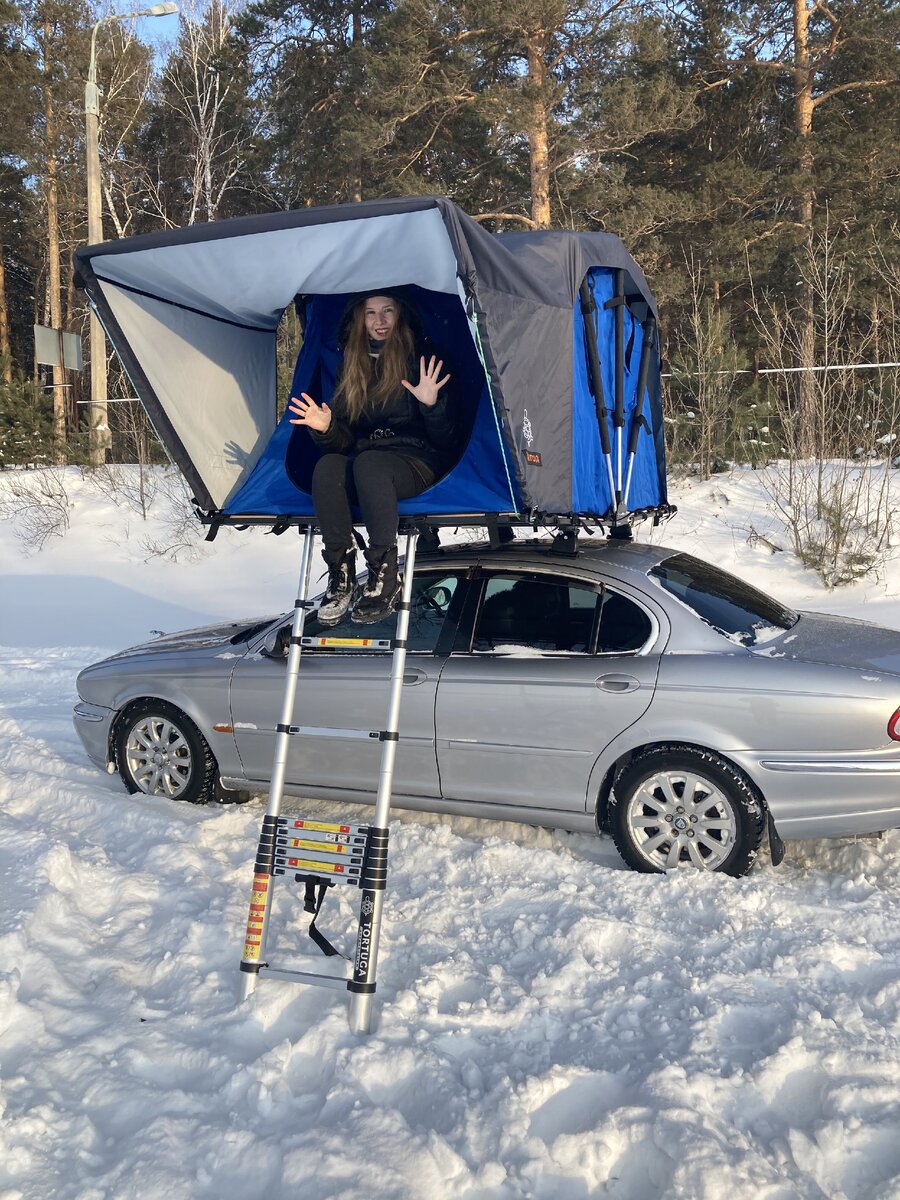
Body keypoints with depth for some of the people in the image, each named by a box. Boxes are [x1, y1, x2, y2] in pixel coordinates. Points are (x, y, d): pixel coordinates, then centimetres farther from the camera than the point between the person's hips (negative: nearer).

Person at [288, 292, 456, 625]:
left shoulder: (420, 360, -2)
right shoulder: (351, 366, 11)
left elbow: (443, 441, -7)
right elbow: (344, 441, 9)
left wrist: (431, 404, -26)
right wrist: (326, 429, -13)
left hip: (417, 462, -4)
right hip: (366, 457, 4)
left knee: (368, 463, -37)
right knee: (327, 466, -30)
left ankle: (386, 578, -29)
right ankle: (341, 574, -24)